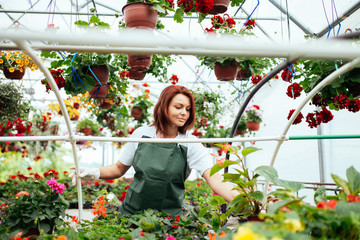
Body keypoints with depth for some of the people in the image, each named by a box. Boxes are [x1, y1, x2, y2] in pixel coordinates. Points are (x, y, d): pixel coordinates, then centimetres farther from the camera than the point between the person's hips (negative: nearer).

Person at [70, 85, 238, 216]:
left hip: (168, 216, -1)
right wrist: (94, 173, -8)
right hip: (132, 211, 2)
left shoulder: (190, 144, -9)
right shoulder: (141, 134, -2)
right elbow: (119, 169, 8)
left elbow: (214, 179, -19)